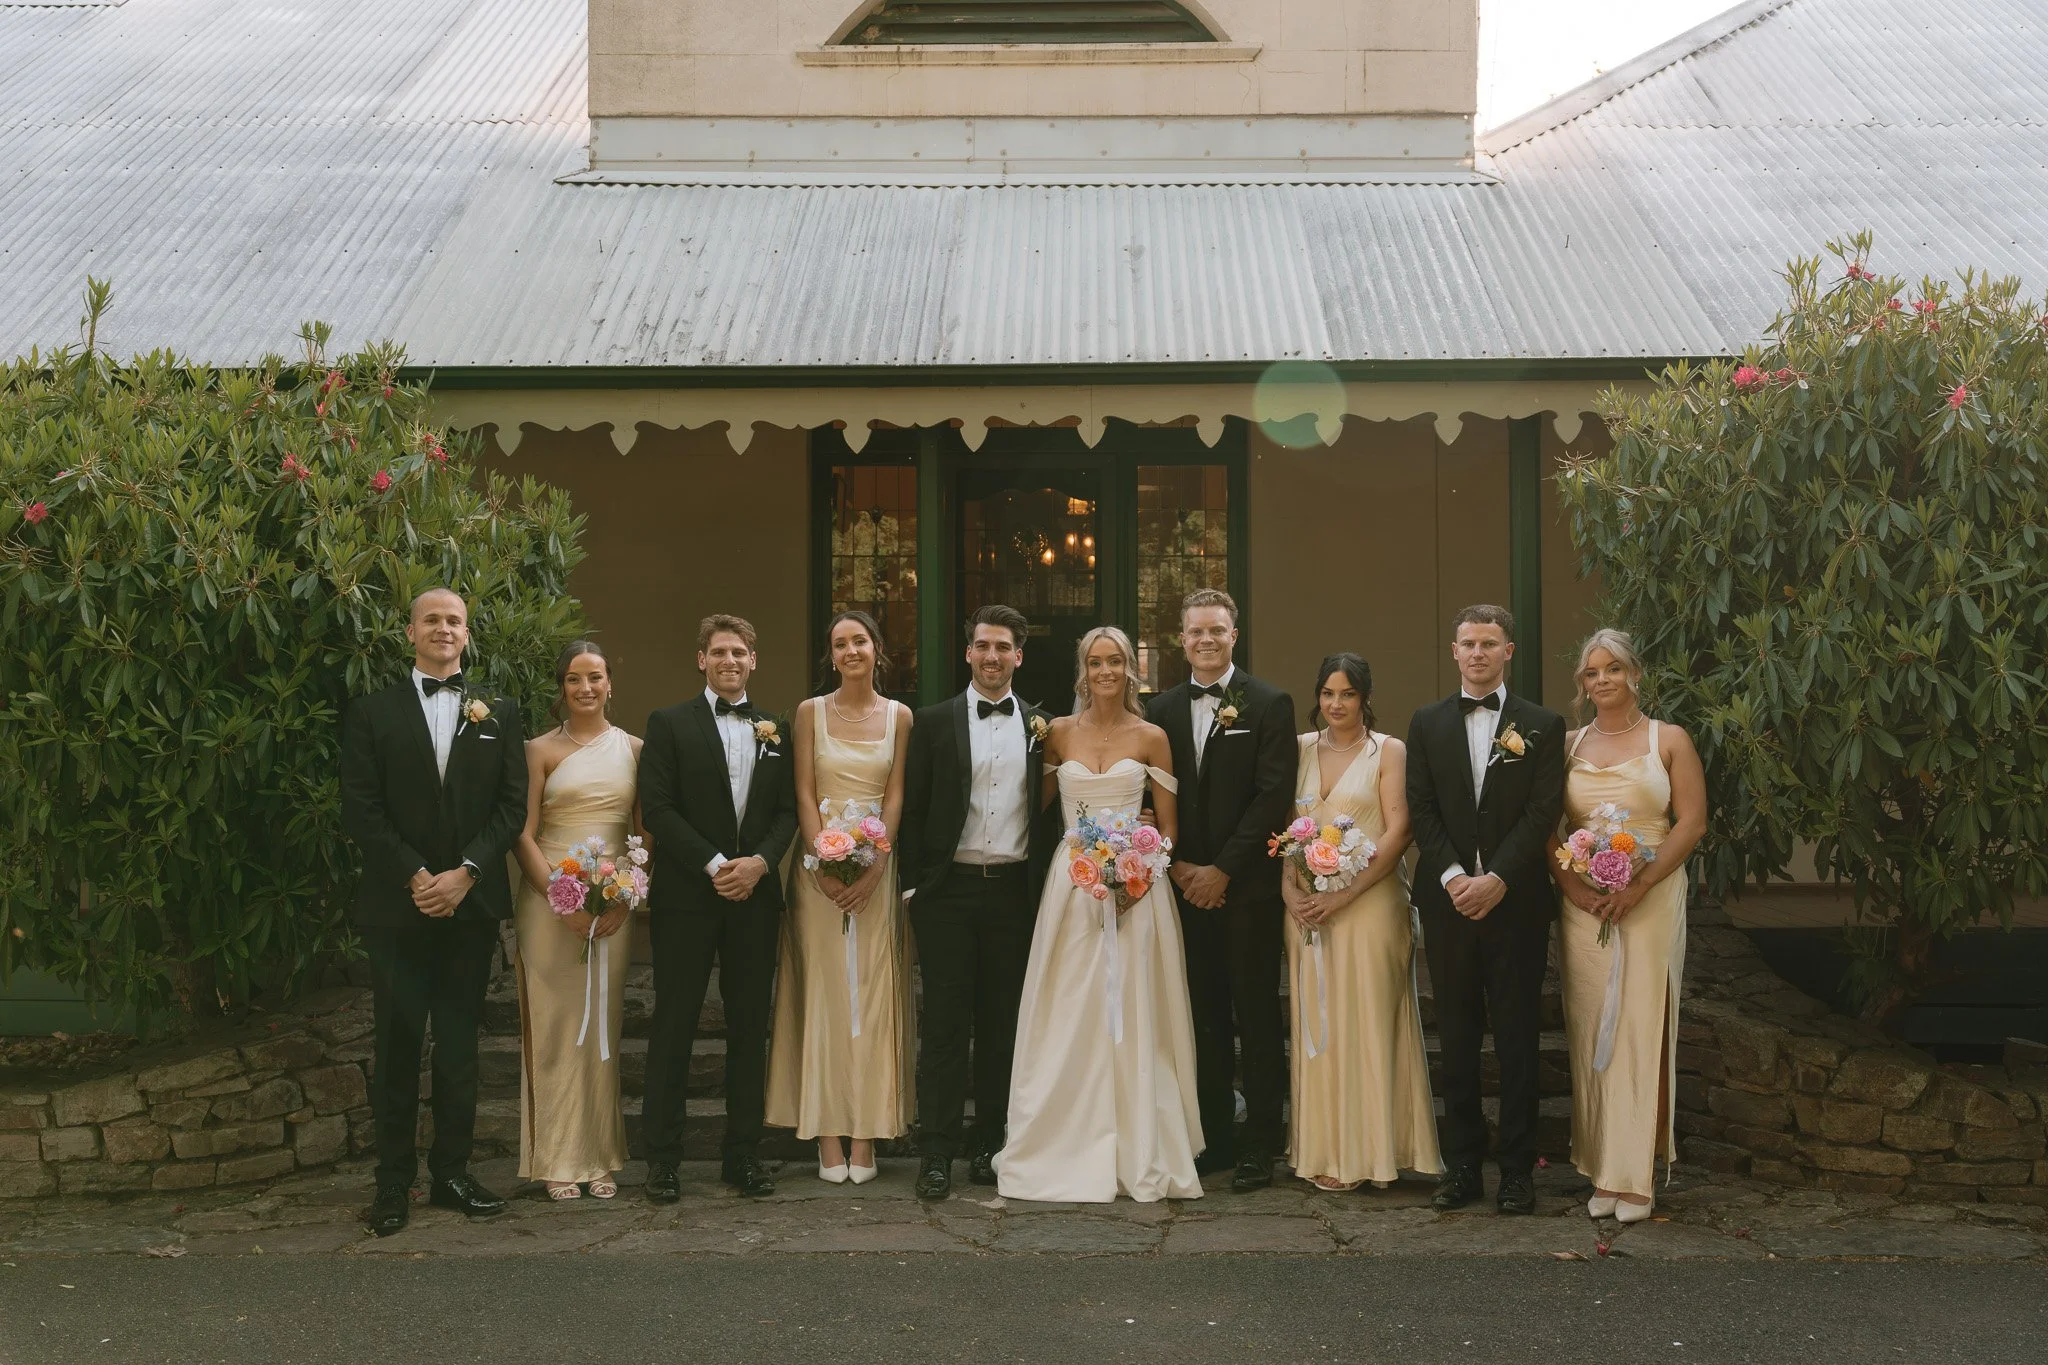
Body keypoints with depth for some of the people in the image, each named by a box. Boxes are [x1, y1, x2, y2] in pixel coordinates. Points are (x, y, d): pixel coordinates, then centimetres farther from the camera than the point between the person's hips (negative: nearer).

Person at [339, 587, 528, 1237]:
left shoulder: (498, 711, 9)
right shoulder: (373, 712, 4)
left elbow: (513, 803, 2)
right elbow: (360, 809, -3)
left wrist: (465, 873, -10)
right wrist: (415, 876, -12)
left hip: (472, 901, 2)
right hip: (397, 903, -1)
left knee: (459, 1043, 8)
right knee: (398, 1043, 3)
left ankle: (452, 1172, 16)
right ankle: (393, 1182, 10)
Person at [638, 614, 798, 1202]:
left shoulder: (774, 729, 13)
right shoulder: (670, 724, 1)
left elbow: (787, 810, 10)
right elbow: (657, 807, -7)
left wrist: (760, 861, -8)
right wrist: (715, 865, -14)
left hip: (754, 895, 4)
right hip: (687, 896, -3)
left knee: (750, 1026, 7)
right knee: (674, 1025, 1)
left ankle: (743, 1153, 14)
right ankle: (663, 1158, 8)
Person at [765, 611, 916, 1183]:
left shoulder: (898, 716, 5)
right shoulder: (811, 712, 4)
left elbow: (895, 796, 1)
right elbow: (804, 794, -1)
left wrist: (872, 867, -11)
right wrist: (826, 866, -12)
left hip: (877, 865, 1)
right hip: (819, 863, 0)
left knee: (872, 992, 1)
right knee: (823, 990, 0)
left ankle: (865, 1135, 5)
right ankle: (829, 1136, 3)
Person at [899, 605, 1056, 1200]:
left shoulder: (1041, 726, 8)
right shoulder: (934, 722, 3)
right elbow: (912, 808, 2)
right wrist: (912, 883, -3)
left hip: (1013, 888, 2)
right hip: (948, 888, -2)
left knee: (1001, 1019, 7)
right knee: (945, 1021, -1)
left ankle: (987, 1142, 16)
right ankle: (938, 1150, 2)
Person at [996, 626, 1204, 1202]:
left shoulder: (1151, 738, 3)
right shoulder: (1059, 733, 6)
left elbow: (1167, 826, 5)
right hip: (1071, 886, 1)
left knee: (1133, 1020, 1)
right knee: (1069, 1019, 1)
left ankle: (1139, 1155, 9)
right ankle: (1066, 1152, 9)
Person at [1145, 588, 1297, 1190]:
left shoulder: (1269, 705, -1)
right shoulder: (1163, 709, 11)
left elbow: (1274, 796, -8)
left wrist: (1223, 869, -12)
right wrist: (1175, 865, -3)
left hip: (1247, 885, -3)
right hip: (1185, 885, 4)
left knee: (1257, 1016, 1)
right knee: (1204, 1017, 7)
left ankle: (1259, 1146, 7)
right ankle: (1214, 1138, 15)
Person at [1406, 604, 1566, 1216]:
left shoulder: (1542, 725, 3)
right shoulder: (1427, 723, 9)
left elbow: (1543, 811, -5)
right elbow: (1421, 809, 3)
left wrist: (1495, 880, -14)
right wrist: (1454, 877, -11)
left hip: (1516, 903, -2)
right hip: (1448, 902, 2)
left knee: (1518, 1039, 3)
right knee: (1457, 1039, 6)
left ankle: (1517, 1170, 10)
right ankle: (1462, 1165, 13)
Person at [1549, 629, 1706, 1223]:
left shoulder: (1669, 740, 3)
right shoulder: (1568, 745, 11)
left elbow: (1692, 823, -3)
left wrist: (1638, 885, -14)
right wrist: (1573, 885, -10)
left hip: (1651, 901, -3)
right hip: (1582, 903, 3)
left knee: (1641, 1032, -3)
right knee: (1590, 1034, 3)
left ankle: (1636, 1177, 5)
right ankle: (1601, 1172, 10)